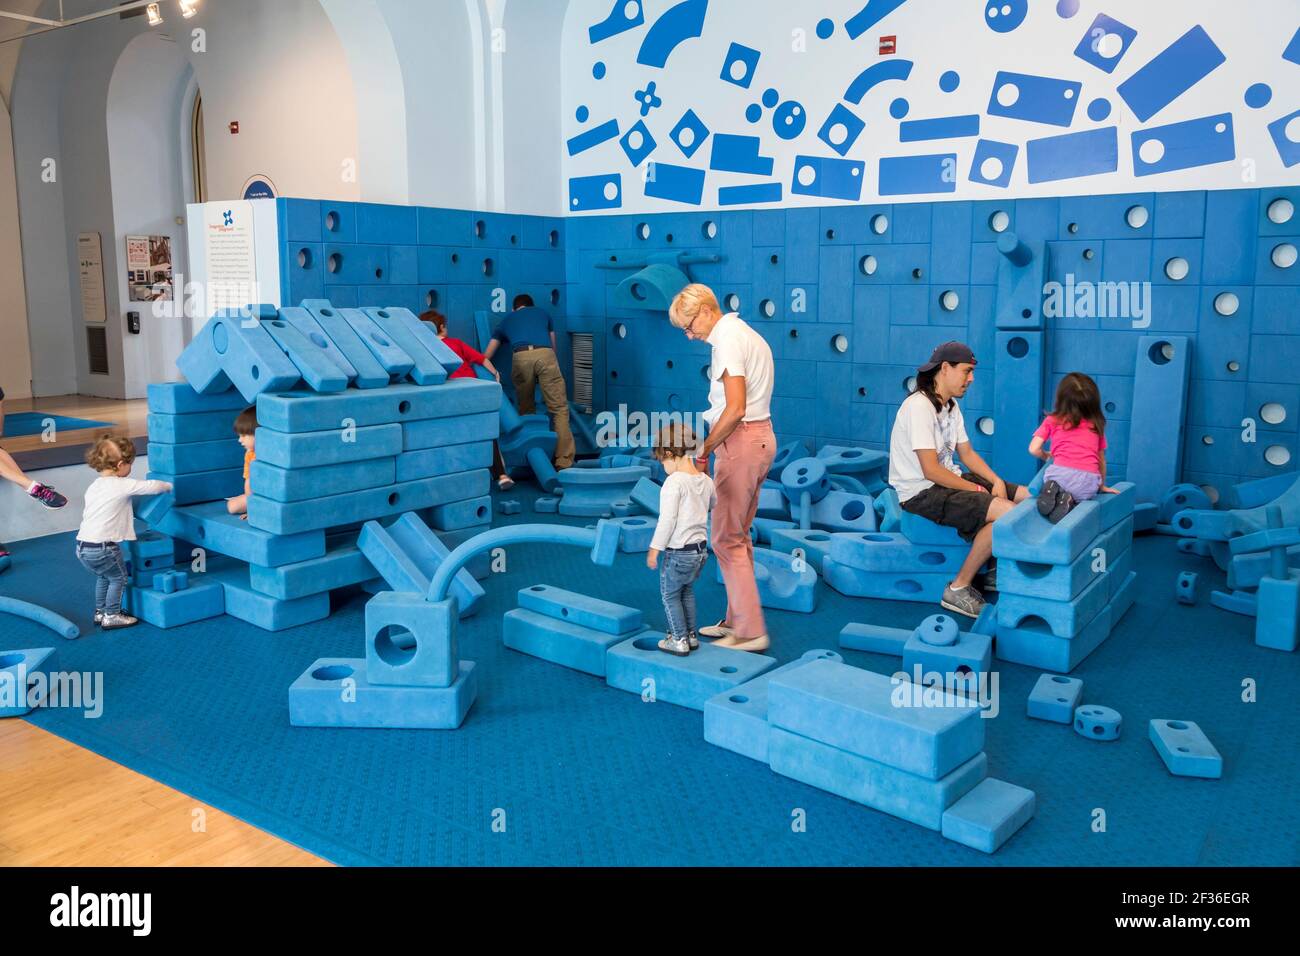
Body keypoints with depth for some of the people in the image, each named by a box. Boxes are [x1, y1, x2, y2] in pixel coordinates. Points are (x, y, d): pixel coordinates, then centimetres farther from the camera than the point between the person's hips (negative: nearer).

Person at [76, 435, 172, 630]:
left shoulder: (94, 486, 14)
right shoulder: (122, 486, -10)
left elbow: (86, 514, 20)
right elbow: (152, 486, -7)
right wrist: (168, 486, 14)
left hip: (82, 547, 8)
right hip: (102, 548, -8)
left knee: (103, 577, 27)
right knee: (118, 578, 12)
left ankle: (100, 612, 36)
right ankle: (111, 616, 16)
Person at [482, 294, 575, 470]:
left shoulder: (506, 320, 36)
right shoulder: (543, 313, 36)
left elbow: (486, 356, 36)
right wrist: (548, 365, 59)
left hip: (521, 357, 1)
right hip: (545, 354, -1)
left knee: (525, 409, 17)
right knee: (559, 408, 1)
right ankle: (564, 461, -6)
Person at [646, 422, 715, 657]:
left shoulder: (674, 481, -20)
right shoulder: (705, 480, 2)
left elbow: (667, 520, -20)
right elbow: (715, 506, 20)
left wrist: (654, 548, -11)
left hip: (678, 552, -7)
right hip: (701, 549, 7)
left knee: (670, 595, 12)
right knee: (687, 591, 24)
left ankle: (679, 640, 16)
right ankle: (690, 635, 31)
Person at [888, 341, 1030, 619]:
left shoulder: (951, 406, 10)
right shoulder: (919, 406, -20)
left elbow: (967, 454, 14)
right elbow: (931, 471, -24)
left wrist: (997, 482, -3)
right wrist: (977, 490, -15)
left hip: (949, 480, 10)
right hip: (921, 492, -10)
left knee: (1028, 497, 5)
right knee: (1007, 512, -25)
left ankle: (996, 572, 17)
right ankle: (959, 589, -14)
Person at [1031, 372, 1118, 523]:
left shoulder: (1052, 421, 15)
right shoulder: (1096, 425, 21)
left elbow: (1034, 449, 8)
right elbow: (1101, 459, 28)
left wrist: (1047, 457, 31)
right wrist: (1102, 486, 42)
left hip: (1060, 473, -1)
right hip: (1088, 481, 1)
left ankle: (1053, 492, -9)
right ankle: (1068, 501, -12)